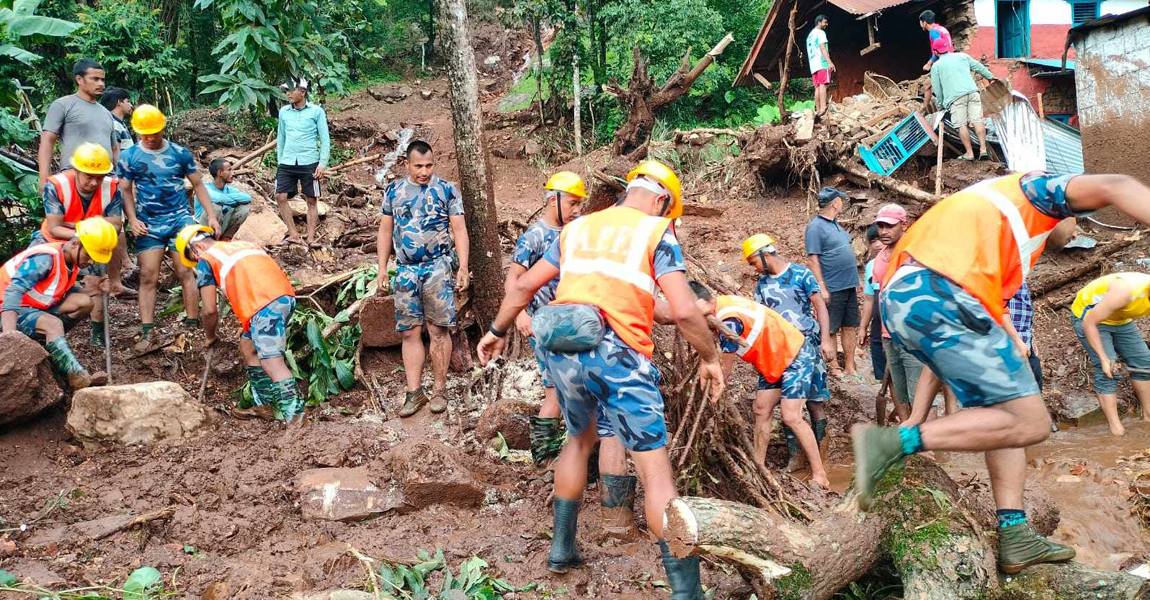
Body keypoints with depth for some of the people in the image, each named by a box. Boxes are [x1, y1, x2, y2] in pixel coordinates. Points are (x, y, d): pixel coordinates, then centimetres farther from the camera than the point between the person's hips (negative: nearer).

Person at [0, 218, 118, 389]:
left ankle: (45, 342, -7)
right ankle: (78, 377, -42)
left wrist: (95, 289, -10)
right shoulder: (45, 258, -26)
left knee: (85, 302, -5)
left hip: (37, 309, 9)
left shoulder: (72, 261, 2)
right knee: (54, 324, -35)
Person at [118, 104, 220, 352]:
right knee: (148, 277, -3)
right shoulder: (129, 156, 1)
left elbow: (198, 184, 7)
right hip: (148, 224, 1)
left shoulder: (180, 153, 1)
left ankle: (193, 327, 3)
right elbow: (126, 191, 4)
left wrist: (211, 215, 0)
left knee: (186, 273, -2)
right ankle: (148, 332, -1)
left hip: (180, 220, 0)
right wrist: (132, 219, -9)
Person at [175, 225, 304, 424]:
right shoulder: (244, 245, 32)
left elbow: (210, 310, 10)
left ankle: (295, 414, -25)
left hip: (265, 305, -8)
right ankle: (264, 403, 31)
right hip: (287, 296, 8)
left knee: (272, 362, -12)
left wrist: (209, 337, 28)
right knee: (247, 345, 24)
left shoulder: (206, 260, 13)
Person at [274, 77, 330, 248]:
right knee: (280, 196, -6)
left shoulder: (316, 111, -2)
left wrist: (323, 164, -8)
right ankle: (293, 234, 3)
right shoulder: (283, 112, 8)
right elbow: (280, 138, 17)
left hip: (309, 163, -3)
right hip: (287, 162, 4)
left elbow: (325, 139, -2)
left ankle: (311, 238, 6)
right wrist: (280, 160, 14)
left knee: (312, 200, 1)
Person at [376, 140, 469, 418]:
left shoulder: (446, 190, 0)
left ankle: (440, 389, 10)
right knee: (410, 332, 3)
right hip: (406, 270, 3)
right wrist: (382, 270, 8)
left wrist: (463, 268, -8)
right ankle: (414, 392, 9)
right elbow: (385, 232, 13)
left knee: (438, 330, -1)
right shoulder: (393, 191, 9)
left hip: (438, 268, -3)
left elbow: (459, 230, 0)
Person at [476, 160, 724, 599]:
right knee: (655, 467, -1)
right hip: (615, 353, -5)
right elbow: (684, 311, -7)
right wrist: (709, 358, 8)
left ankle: (562, 549, 35)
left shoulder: (578, 227, 20)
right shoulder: (657, 233, 5)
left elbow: (525, 286, 24)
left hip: (561, 351, 6)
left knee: (580, 439, 30)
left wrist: (497, 330, 37)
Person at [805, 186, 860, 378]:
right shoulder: (815, 227, -12)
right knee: (830, 330, 0)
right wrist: (822, 288, -20)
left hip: (849, 286, 9)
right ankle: (834, 369, 7)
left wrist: (855, 281, 20)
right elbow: (813, 259, -16)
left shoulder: (835, 224, 14)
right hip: (832, 289, -9)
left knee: (850, 327, 11)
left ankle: (850, 368, 18)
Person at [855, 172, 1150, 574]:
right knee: (1030, 423, -4)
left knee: (1004, 416, 18)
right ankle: (891, 443, -13)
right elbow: (1113, 187, -2)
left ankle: (1015, 537, 13)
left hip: (897, 300, 9)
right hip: (939, 299, -9)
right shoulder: (1038, 190, 22)